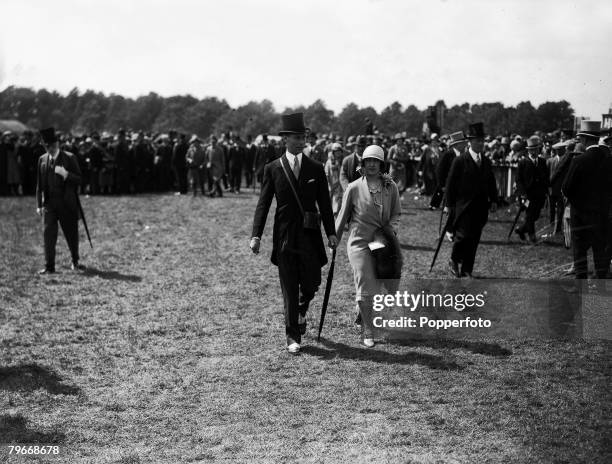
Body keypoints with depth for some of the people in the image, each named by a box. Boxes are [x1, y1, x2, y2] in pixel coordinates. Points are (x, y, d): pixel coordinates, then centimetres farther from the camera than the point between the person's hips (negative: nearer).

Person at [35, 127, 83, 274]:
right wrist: (39, 205, 6)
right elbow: (39, 184, 11)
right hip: (49, 204, 2)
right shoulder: (42, 160, 9)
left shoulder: (69, 158, -1)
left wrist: (65, 174, -21)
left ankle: (75, 262, 27)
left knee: (71, 234, 6)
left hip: (67, 204, -2)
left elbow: (79, 180, -3)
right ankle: (49, 266, 0)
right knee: (48, 234, -5)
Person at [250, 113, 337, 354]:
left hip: (310, 235, 2)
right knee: (289, 289, 1)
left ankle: (301, 311, 36)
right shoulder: (272, 169, 2)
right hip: (285, 237, -1)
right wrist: (256, 235, -9)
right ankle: (293, 337, 9)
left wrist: (331, 233, 0)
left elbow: (324, 203, 8)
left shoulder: (316, 169, 6)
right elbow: (263, 203, 0)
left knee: (312, 283, 2)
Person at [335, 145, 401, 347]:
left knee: (376, 287, 9)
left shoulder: (391, 187, 2)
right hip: (359, 242, -3)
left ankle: (363, 317, 35)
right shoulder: (354, 188, -4)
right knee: (365, 289, -6)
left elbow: (396, 214, 9)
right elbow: (343, 216, 5)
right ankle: (367, 332, 3)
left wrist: (392, 230, -10)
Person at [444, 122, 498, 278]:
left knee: (474, 240, 5)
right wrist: (449, 204, -7)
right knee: (463, 235, -9)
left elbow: (491, 182, 19)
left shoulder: (486, 162, 12)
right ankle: (454, 261, 16)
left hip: (480, 207, 5)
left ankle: (467, 270, 12)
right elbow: (450, 183, -5)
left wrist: (493, 200, 10)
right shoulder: (460, 160, -6)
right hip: (463, 206, -5)